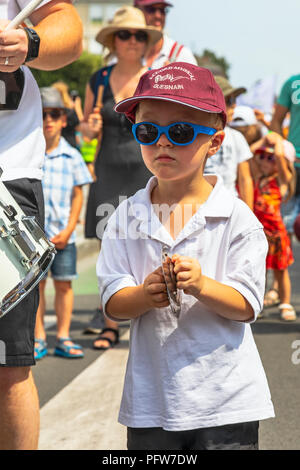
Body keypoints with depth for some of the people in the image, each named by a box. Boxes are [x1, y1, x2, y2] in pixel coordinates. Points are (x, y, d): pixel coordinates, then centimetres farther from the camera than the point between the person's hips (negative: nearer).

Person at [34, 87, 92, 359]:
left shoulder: (72, 156, 3)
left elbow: (77, 195, 5)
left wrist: (68, 230, -4)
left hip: (63, 233, 1)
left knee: (64, 284, 5)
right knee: (36, 284, 4)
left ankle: (63, 338, 14)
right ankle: (39, 339, 13)